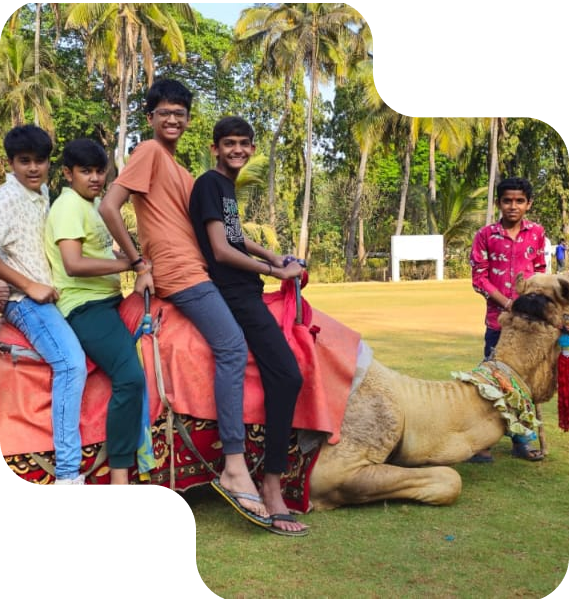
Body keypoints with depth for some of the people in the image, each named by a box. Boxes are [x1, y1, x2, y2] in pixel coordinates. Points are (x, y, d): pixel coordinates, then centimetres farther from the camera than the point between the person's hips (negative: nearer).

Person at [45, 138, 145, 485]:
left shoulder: (93, 203, 18)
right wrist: (128, 263, -18)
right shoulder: (70, 205, -11)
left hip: (107, 299, 10)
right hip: (85, 306, -10)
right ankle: (120, 472, -14)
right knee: (130, 376, -24)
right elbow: (74, 264, -23)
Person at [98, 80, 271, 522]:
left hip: (195, 270, 9)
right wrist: (139, 263, -10)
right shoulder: (149, 151, -2)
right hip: (179, 272, -9)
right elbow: (109, 207, -12)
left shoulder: (181, 170, 24)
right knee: (232, 347, -18)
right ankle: (234, 468, -20)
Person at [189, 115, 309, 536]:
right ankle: (272, 487, -15)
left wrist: (272, 257, 18)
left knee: (281, 375, 9)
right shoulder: (209, 184, -8)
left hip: (246, 291, 10)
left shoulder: (227, 184, 18)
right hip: (233, 293, -10)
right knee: (287, 375, -18)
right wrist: (275, 272, -6)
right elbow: (221, 250, -15)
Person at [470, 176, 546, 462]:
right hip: (498, 318, -3)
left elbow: (540, 272, 12)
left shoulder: (537, 233, 4)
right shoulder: (485, 235, -5)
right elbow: (479, 278, -4)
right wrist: (506, 303, -14)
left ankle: (520, 440, 23)